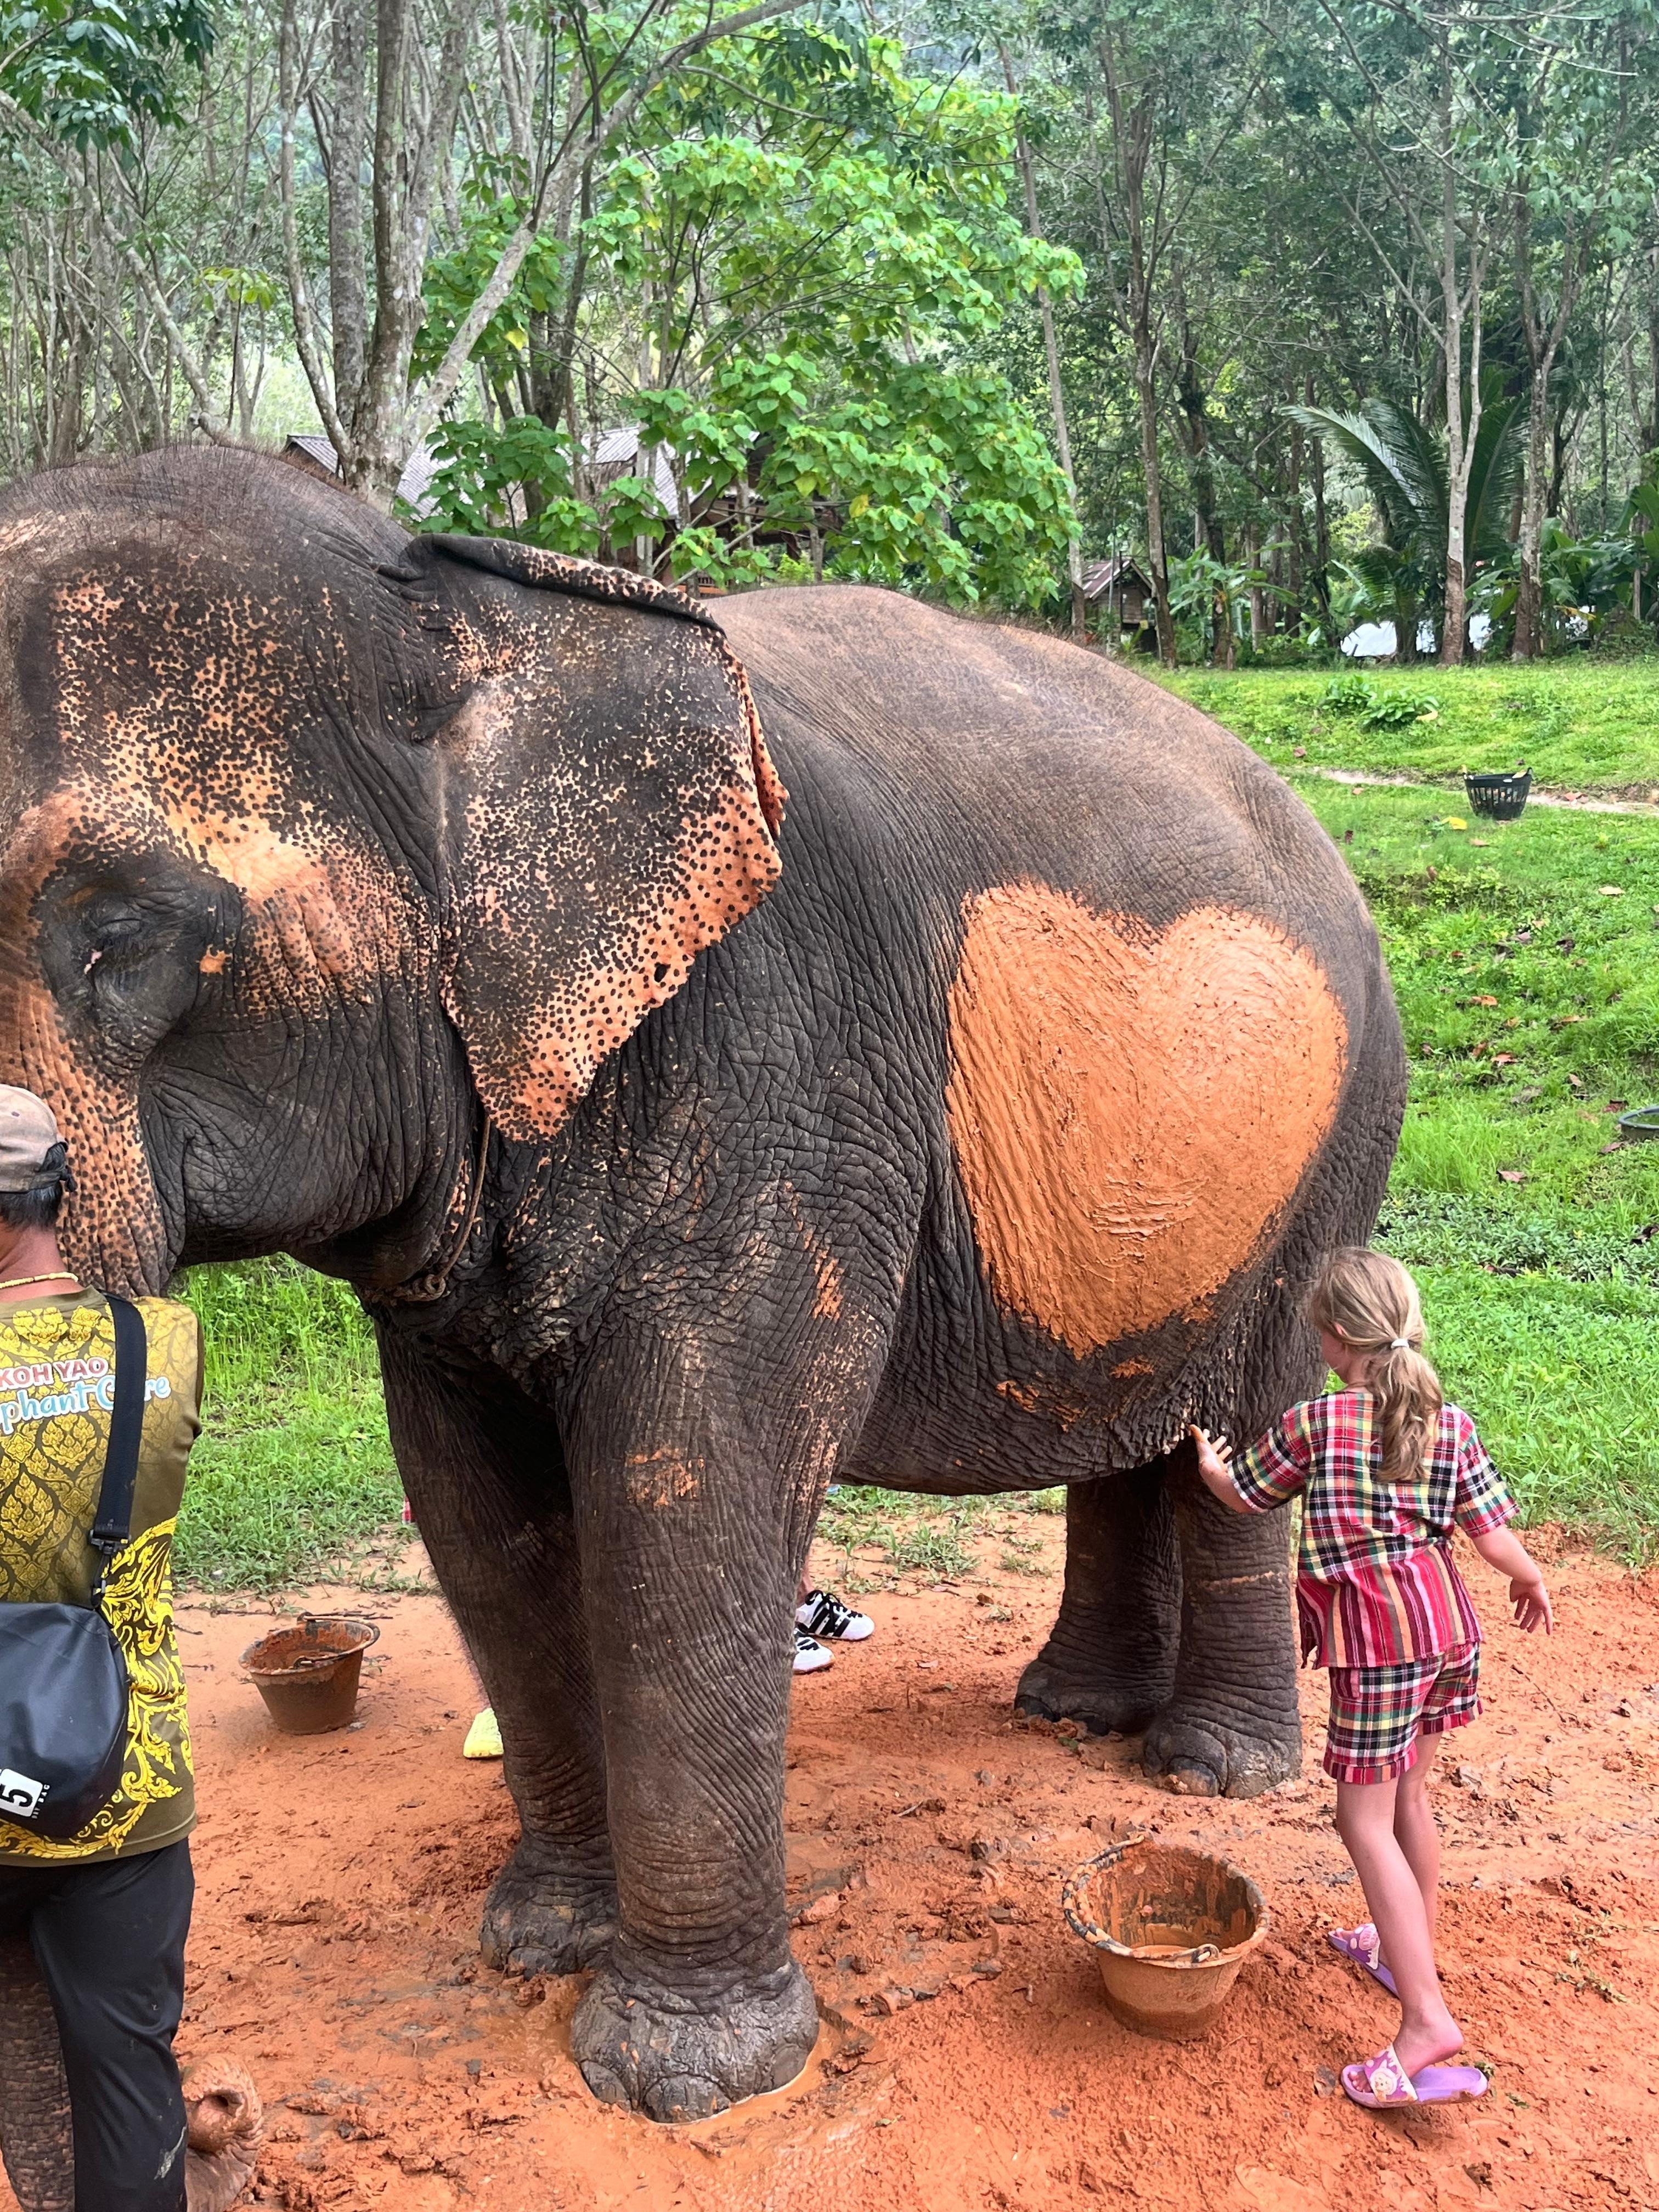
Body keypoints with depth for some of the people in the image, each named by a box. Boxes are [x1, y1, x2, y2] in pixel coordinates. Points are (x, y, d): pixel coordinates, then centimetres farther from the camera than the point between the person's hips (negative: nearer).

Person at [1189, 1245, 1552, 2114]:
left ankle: (1427, 2020, -11)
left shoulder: (1312, 1425, -13)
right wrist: (1533, 1582, 20)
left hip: (1376, 1639, -7)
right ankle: (1406, 1947, 39)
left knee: (1366, 1822, -3)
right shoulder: (1449, 1423, -1)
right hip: (1445, 1623, 7)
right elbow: (1494, 1538, -1)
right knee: (1406, 1793, 23)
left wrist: (1210, 1463, 26)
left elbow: (1245, 1497, 4)